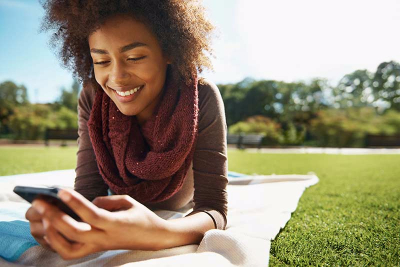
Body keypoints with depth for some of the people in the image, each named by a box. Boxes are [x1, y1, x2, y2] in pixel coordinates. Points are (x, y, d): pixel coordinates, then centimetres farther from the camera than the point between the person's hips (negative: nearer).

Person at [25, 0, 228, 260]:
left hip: (182, 225, 1)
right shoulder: (93, 99, -21)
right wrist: (60, 218, -45)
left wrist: (159, 234, -53)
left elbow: (214, 210, -31)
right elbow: (88, 190, -21)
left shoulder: (202, 97, -29)